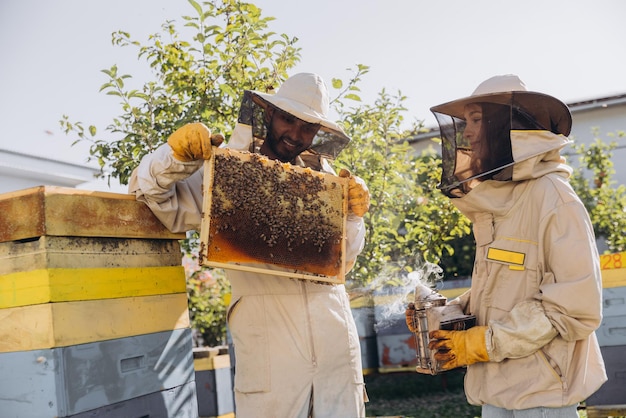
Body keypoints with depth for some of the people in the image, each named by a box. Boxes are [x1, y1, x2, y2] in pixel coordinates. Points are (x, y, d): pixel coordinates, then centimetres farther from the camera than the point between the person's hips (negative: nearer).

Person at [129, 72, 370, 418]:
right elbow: (150, 194, 0)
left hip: (334, 334, 4)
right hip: (267, 338, -3)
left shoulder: (322, 175, 13)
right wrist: (177, 155, -17)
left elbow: (343, 257, 16)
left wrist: (353, 215, -2)